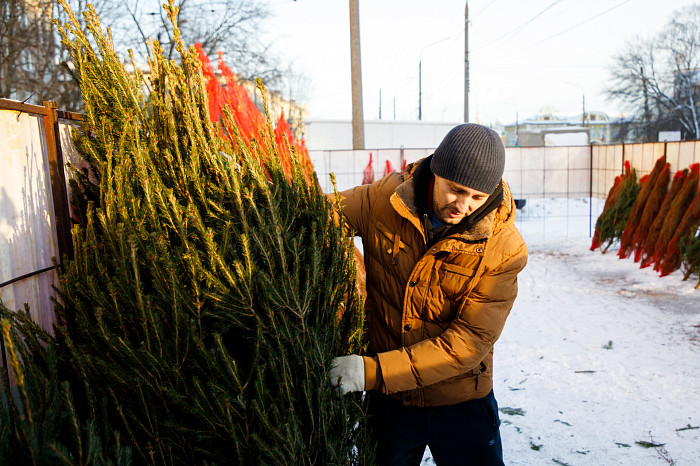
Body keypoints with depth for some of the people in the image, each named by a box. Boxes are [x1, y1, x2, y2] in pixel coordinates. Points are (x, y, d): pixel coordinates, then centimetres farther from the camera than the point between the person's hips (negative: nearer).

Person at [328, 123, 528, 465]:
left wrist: (375, 371, -28)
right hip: (388, 399, 2)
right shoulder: (384, 199, -14)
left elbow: (469, 342, -22)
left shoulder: (504, 248, -19)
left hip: (461, 400, -1)